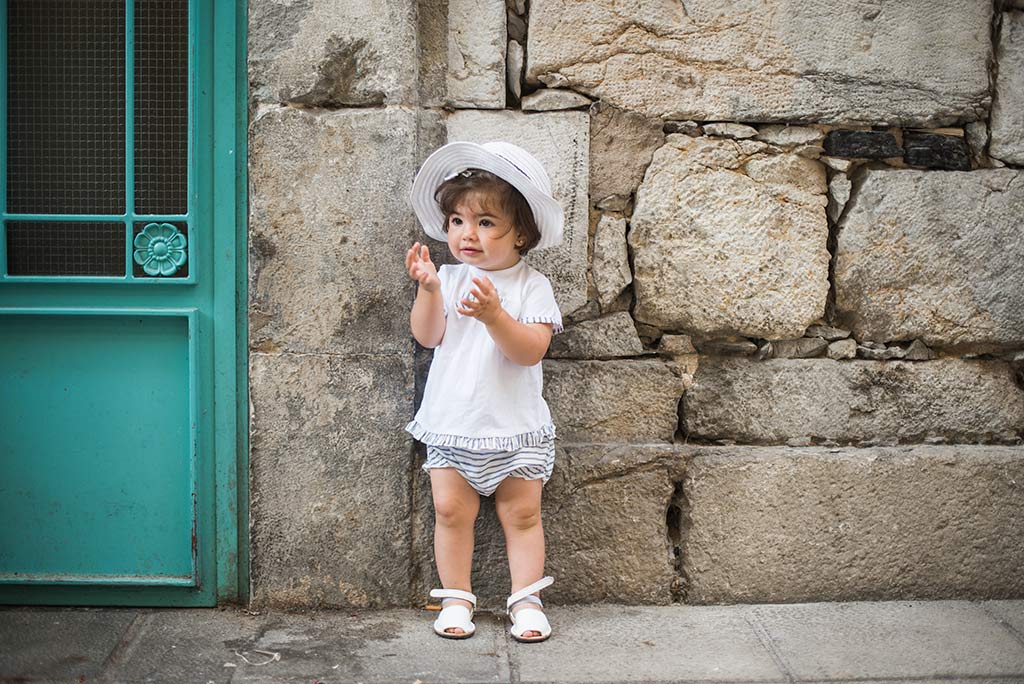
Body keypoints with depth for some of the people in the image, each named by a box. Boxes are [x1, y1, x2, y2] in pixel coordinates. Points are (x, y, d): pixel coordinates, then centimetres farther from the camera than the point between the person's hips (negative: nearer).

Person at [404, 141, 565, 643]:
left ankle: (526, 598, 17)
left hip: (514, 425, -2)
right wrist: (428, 289, -22)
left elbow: (531, 351, -18)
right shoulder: (449, 279, 2)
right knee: (450, 509, 3)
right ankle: (456, 598, 16)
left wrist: (494, 315, -32)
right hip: (451, 422, 2)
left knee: (522, 512, 5)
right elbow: (427, 337, -8)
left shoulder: (532, 286, -7)